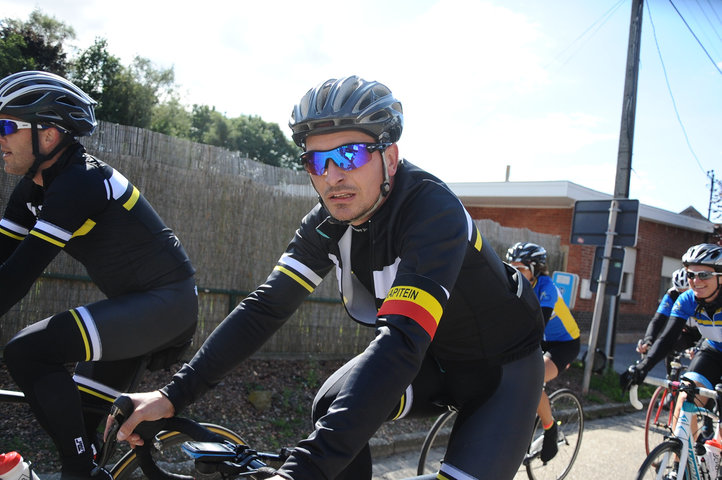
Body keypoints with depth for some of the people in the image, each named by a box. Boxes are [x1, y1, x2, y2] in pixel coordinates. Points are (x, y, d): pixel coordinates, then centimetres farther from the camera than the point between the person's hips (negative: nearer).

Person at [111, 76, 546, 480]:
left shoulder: (432, 210, -33)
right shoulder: (328, 223, -12)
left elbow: (402, 340, -45)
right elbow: (266, 307, -12)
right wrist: (174, 395, -22)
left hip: (503, 365, -5)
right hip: (437, 360, 5)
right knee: (332, 407, -18)